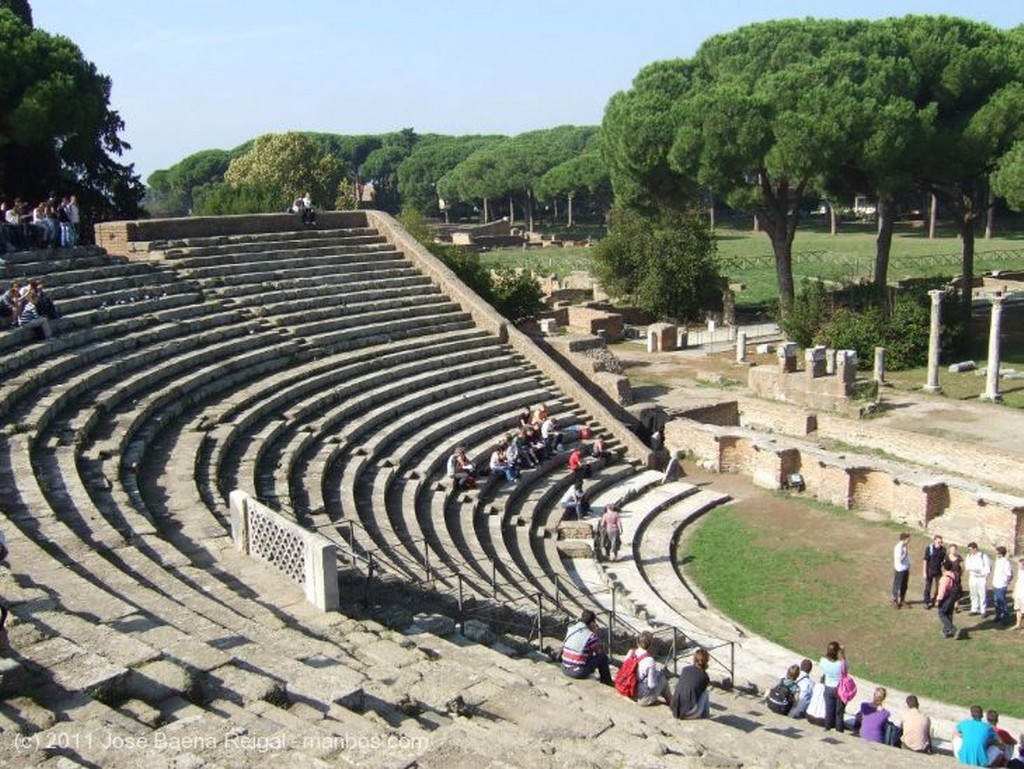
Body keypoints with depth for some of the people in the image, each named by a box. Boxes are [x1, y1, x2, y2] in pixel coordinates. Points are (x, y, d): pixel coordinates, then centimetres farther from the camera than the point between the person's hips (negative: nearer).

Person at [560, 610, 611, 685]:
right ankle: (607, 683, 25)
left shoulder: (570, 629, 1)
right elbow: (598, 651, 4)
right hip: (578, 673, -6)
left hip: (564, 669, 6)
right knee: (603, 656, 10)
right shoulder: (591, 636, -13)